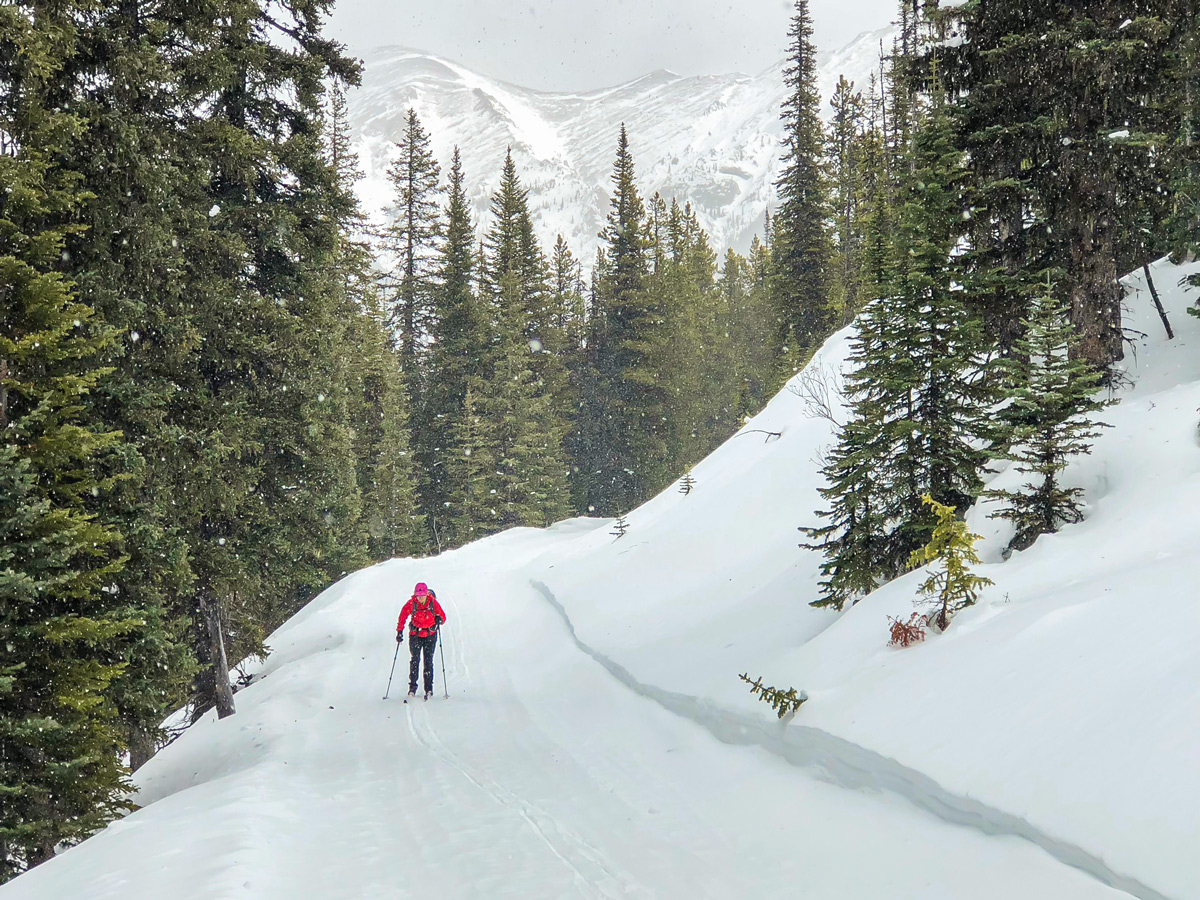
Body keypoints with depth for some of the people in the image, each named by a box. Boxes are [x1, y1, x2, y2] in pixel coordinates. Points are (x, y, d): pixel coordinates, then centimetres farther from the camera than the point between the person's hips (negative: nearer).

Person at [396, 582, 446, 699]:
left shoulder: (433, 603, -12)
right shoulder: (411, 603, -11)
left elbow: (442, 615, -6)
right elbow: (403, 616, -4)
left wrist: (439, 620, -29)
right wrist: (399, 631, -11)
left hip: (430, 634, 0)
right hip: (415, 634, 0)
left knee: (428, 660, -4)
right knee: (415, 659, -9)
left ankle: (429, 688, 1)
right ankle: (412, 686, 1)